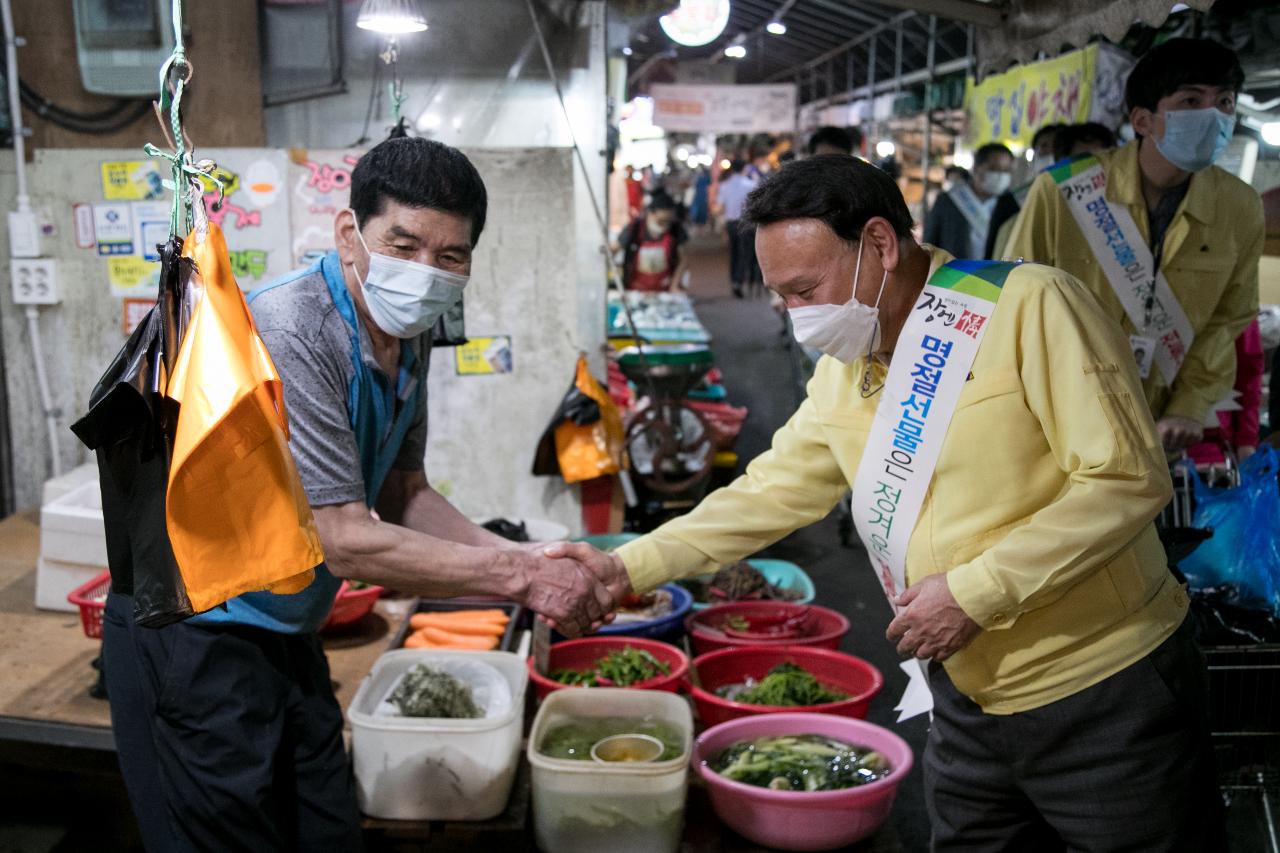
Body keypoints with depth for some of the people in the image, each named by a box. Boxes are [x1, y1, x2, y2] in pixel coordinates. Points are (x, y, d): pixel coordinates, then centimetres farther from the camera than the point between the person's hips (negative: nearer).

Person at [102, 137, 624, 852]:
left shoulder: (408, 337, 1)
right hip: (193, 637, -8)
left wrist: (522, 555, -7)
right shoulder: (286, 335, -27)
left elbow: (403, 496, 8)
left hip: (285, 634, 8)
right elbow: (347, 542, -27)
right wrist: (520, 577, -23)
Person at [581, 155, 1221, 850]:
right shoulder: (841, 374, 6)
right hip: (970, 704, 6)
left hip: (1107, 695, -6)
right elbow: (769, 493, 11)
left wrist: (976, 591, -23)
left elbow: (1128, 479, -21)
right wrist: (629, 567, 3)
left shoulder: (1027, 306, -17)